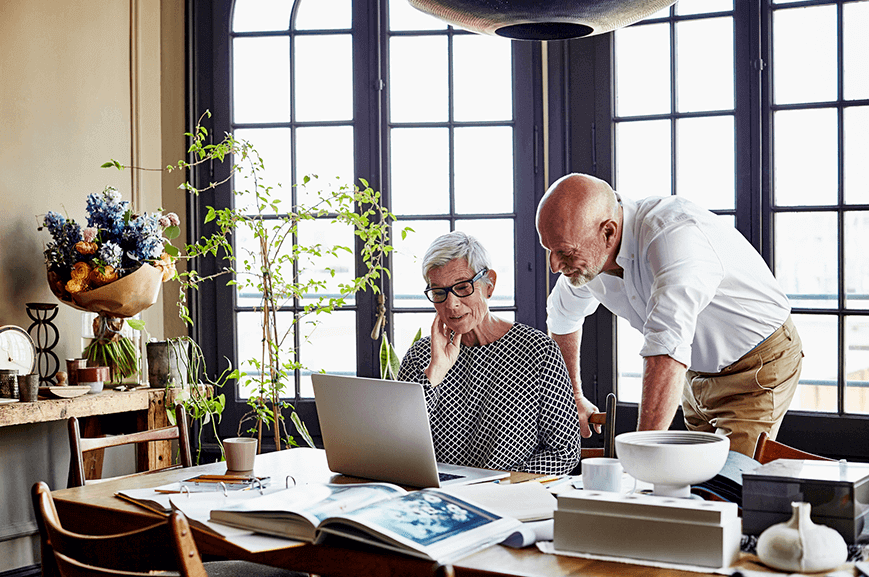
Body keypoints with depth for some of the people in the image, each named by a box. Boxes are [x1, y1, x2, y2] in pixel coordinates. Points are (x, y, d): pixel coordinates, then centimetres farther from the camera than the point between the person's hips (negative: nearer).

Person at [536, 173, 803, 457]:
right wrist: (573, 397, 19)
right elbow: (562, 316, 14)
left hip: (759, 365, -7)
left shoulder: (674, 233, -36)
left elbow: (668, 349, -47)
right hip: (696, 373, 7)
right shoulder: (589, 256, -10)